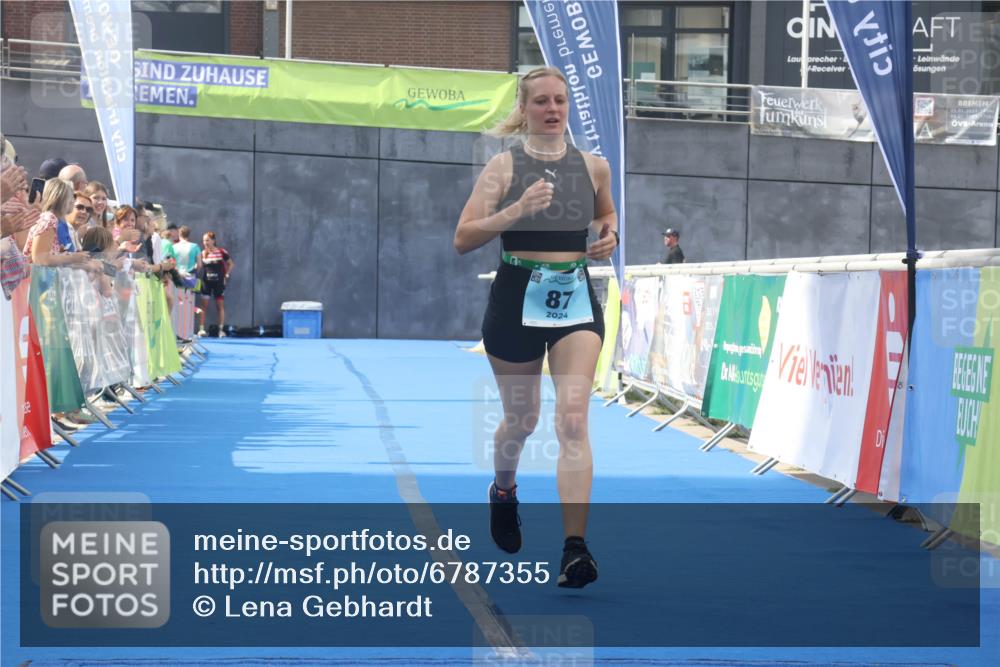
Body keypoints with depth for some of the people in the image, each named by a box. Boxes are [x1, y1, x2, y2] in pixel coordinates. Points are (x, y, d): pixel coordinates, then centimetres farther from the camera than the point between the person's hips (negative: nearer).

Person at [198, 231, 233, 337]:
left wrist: (226, 275, 1)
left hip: (218, 282, 0)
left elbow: (231, 264, 8)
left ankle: (221, 330, 10)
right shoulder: (203, 254, 0)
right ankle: (201, 329, -2)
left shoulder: (221, 252, -2)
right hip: (206, 282, 0)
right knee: (204, 305, -3)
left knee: (220, 306, 5)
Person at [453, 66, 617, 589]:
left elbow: (607, 214, 27)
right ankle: (503, 491, 48)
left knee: (573, 419, -14)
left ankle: (575, 547, -19)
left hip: (576, 300, 1)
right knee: (521, 420, 13)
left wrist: (609, 235, 4)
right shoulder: (505, 166, -3)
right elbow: (463, 239, -10)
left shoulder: (593, 167, 6)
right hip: (518, 299, -1)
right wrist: (516, 210, -24)